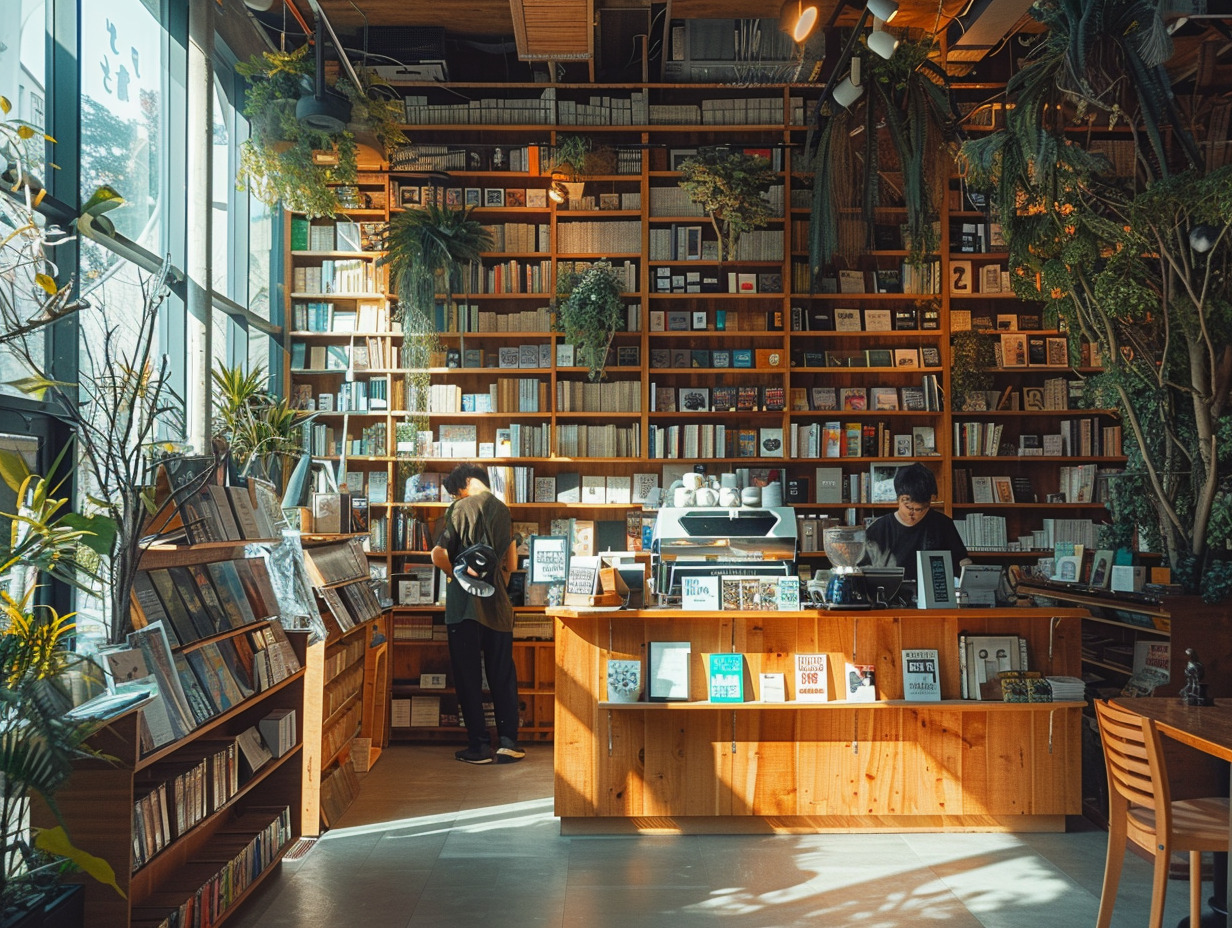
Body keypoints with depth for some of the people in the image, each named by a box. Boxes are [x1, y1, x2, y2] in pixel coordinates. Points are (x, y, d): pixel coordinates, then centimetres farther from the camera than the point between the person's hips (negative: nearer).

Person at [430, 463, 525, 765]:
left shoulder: (460, 509, -6)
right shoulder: (504, 511, 9)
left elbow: (439, 555, -15)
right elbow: (512, 563, 12)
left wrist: (456, 573, 3)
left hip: (464, 601, -4)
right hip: (497, 603, 4)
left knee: (468, 674, 3)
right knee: (502, 672, 10)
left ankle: (479, 745, 5)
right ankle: (508, 741, 6)